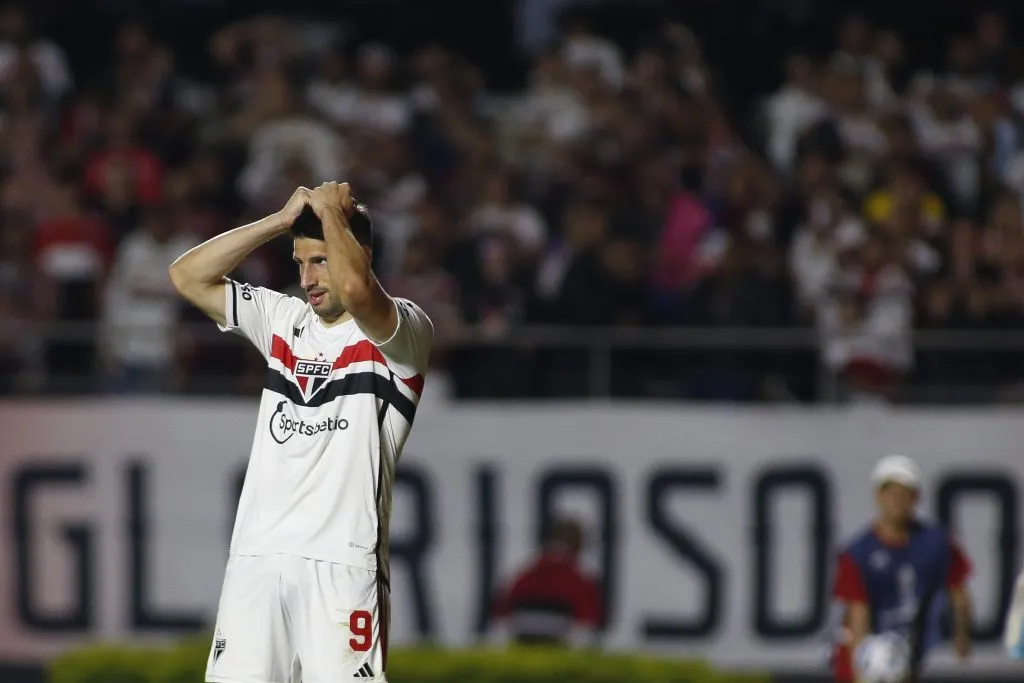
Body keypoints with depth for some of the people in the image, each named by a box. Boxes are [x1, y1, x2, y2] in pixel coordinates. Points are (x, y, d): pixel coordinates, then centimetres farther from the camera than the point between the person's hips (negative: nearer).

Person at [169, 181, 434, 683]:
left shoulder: (404, 328, -1)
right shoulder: (283, 319, 18)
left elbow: (354, 290, -23)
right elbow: (187, 277, 13)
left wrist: (331, 211, -6)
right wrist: (282, 220, 8)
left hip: (341, 564, -6)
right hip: (256, 557, 6)